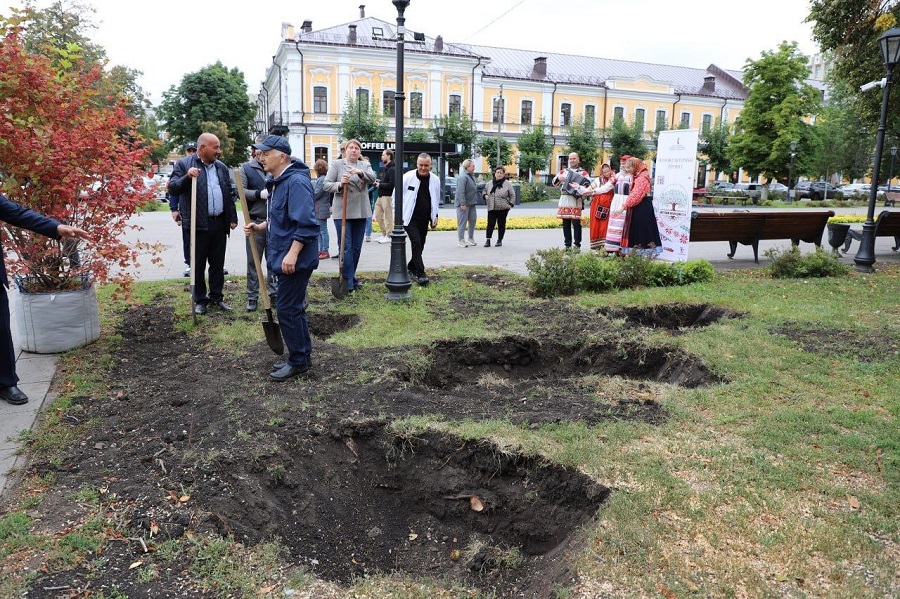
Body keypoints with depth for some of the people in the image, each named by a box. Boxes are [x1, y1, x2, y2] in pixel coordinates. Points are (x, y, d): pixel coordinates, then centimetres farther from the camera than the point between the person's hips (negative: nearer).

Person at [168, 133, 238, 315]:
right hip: (198, 224, -4)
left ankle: (217, 296, 23)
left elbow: (229, 194, 15)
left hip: (219, 223, 4)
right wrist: (187, 176, -26)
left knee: (218, 263, 11)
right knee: (198, 264, 6)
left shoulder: (221, 167, 12)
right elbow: (173, 187, -9)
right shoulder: (184, 164, -3)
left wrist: (233, 218, 11)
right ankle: (200, 299, 17)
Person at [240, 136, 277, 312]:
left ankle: (273, 293, 23)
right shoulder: (246, 168, 3)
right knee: (253, 262, 4)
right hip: (255, 221, -2)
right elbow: (241, 191, -6)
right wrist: (259, 194, -20)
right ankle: (252, 297, 12)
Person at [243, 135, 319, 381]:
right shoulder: (278, 182, 14)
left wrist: (292, 253, -28)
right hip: (283, 256, 10)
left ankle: (298, 361, 8)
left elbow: (306, 223, -25)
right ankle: (303, 355, 27)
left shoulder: (297, 181, -18)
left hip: (295, 260, -10)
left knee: (287, 309, -4)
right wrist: (260, 227, 10)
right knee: (293, 307, 16)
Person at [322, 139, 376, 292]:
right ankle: (348, 282, -3)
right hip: (342, 211, -4)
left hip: (361, 211, 4)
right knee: (346, 247, -5)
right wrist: (339, 185, -21)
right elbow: (327, 185, -2)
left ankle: (351, 276, 24)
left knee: (357, 247, 11)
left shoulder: (365, 165, 11)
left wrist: (360, 172, -29)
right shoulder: (337, 164, 3)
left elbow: (372, 178, -10)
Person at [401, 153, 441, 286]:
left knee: (420, 245, 10)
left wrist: (435, 216, 13)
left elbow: (436, 200, 17)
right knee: (416, 242, -16)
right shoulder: (408, 177, -8)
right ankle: (420, 274, -16)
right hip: (410, 218, -5)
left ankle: (412, 268, 29)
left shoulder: (435, 180, 4)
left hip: (424, 219, 5)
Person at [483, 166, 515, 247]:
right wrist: (485, 195, 1)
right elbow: (485, 190, 22)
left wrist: (510, 204, -7)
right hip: (491, 208, 2)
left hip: (503, 209, -2)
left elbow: (512, 195, 5)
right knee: (490, 224, -3)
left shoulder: (507, 184, 0)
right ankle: (488, 240, 2)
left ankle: (500, 240, 15)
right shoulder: (489, 183, 7)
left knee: (501, 224, 5)